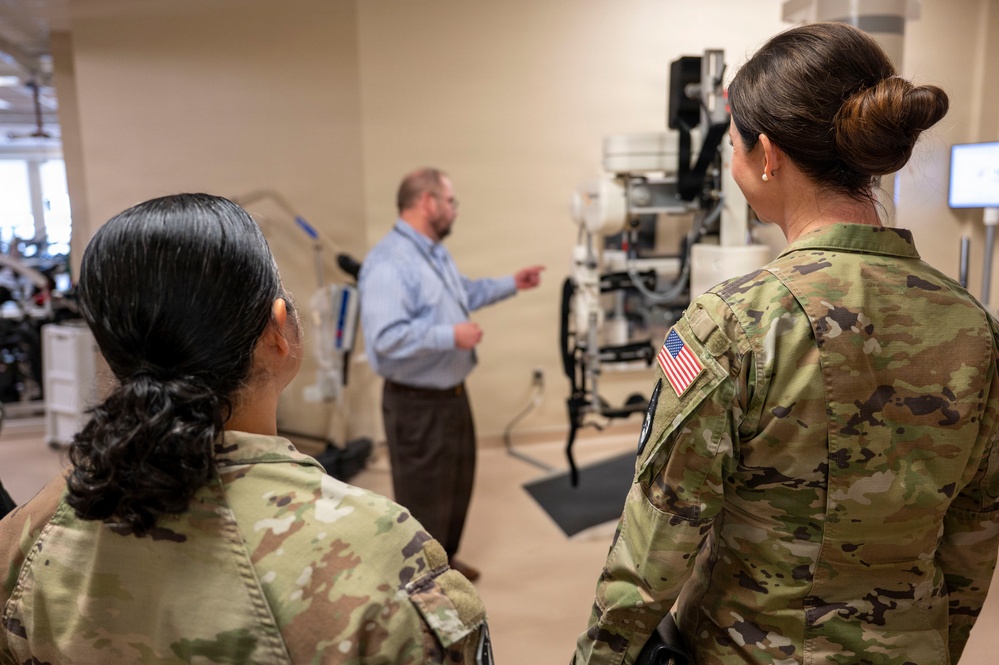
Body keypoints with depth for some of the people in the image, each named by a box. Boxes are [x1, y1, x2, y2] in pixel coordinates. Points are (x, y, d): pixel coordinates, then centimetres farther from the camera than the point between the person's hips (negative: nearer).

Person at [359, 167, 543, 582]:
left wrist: (511, 284, 21)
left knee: (457, 481, 24)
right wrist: (451, 336, -29)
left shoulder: (436, 253, 9)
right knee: (424, 493, 5)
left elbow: (465, 294, 26)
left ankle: (443, 559, 44)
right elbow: (386, 337, -35)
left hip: (452, 393, 10)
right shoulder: (388, 263, -26)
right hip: (416, 403, -10)